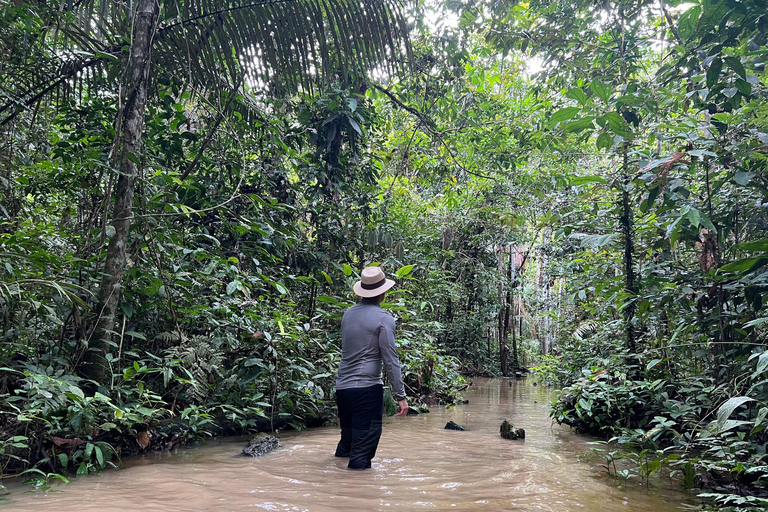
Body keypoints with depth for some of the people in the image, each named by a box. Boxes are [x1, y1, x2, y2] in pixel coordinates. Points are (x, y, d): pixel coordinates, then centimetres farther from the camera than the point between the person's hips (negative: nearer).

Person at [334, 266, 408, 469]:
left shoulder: (348, 314, 9)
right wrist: (400, 396, -9)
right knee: (365, 442, 0)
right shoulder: (384, 319, -10)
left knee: (347, 437, 21)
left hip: (342, 386, 7)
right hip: (367, 387, -7)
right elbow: (390, 361, -13)